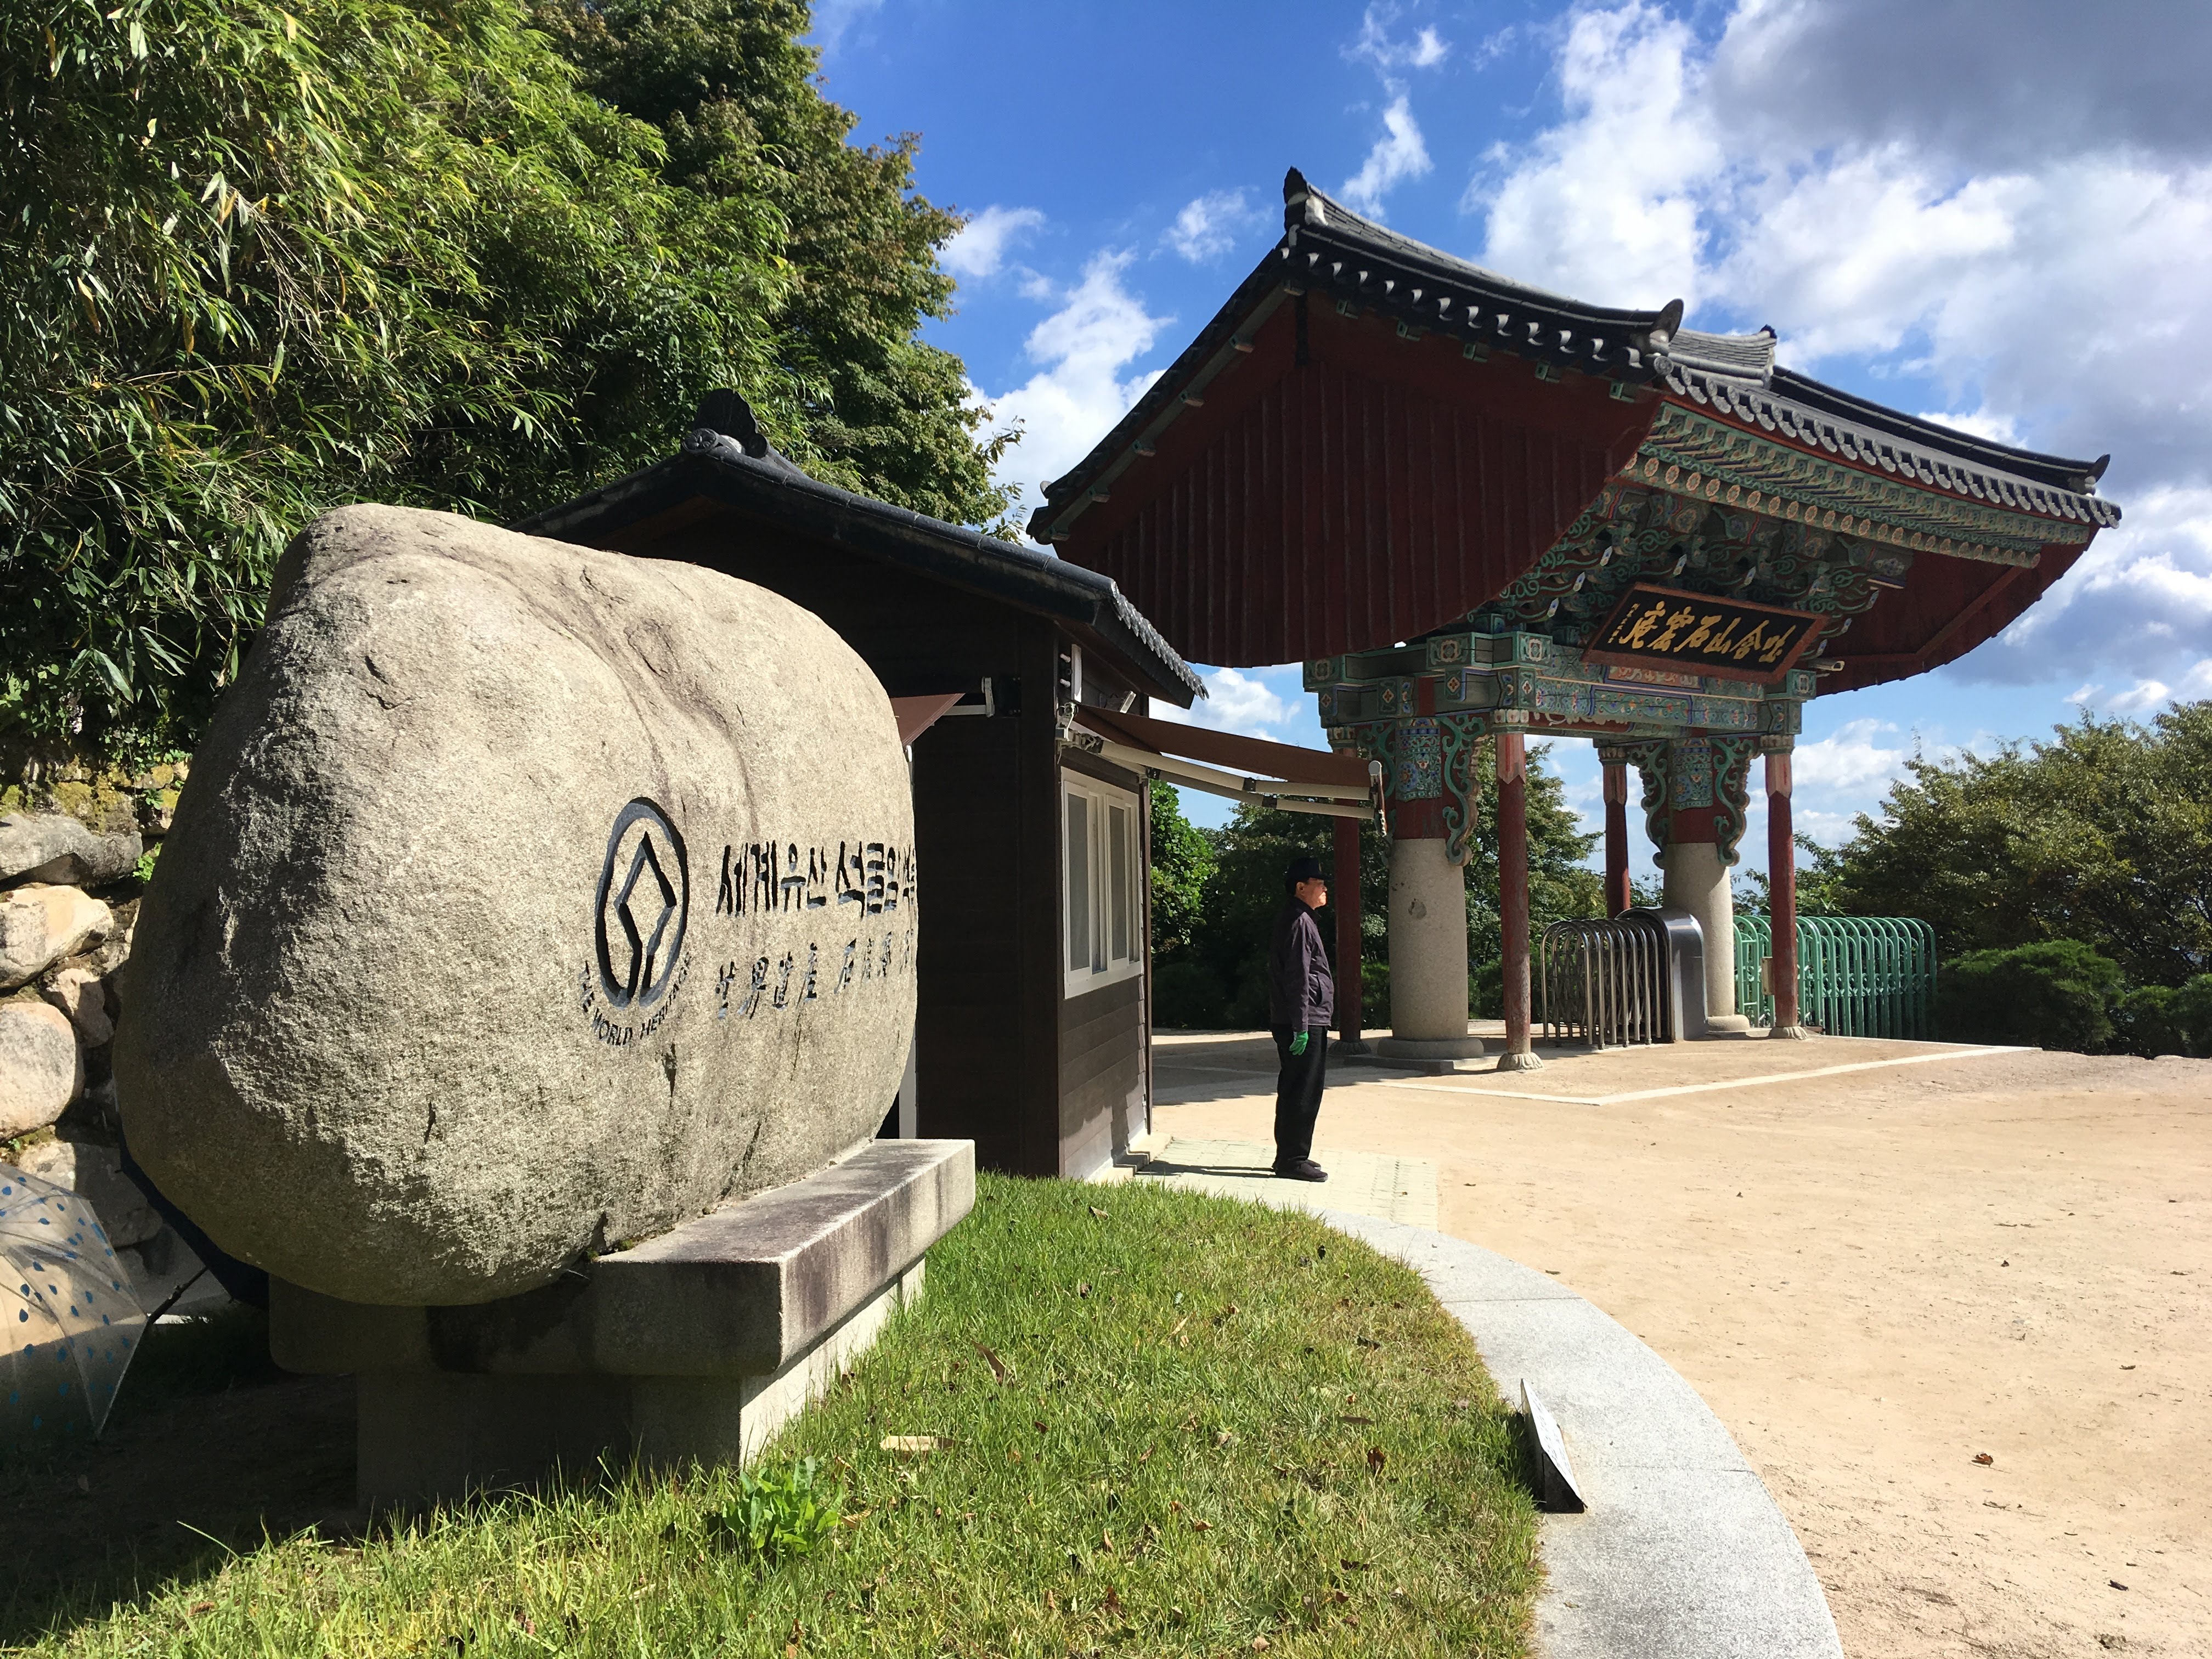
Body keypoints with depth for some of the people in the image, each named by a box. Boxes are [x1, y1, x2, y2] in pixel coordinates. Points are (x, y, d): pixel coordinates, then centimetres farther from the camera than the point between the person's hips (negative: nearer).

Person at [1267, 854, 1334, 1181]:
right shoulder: (1299, 922, -15)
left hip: (1304, 1022, 11)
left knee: (1293, 1090, 15)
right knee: (1303, 1093, -5)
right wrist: (1301, 1026, -22)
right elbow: (1297, 979, -20)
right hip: (1305, 1021, -11)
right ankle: (1293, 1160, 0)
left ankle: (1289, 1156, 22)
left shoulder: (1295, 919, 18)